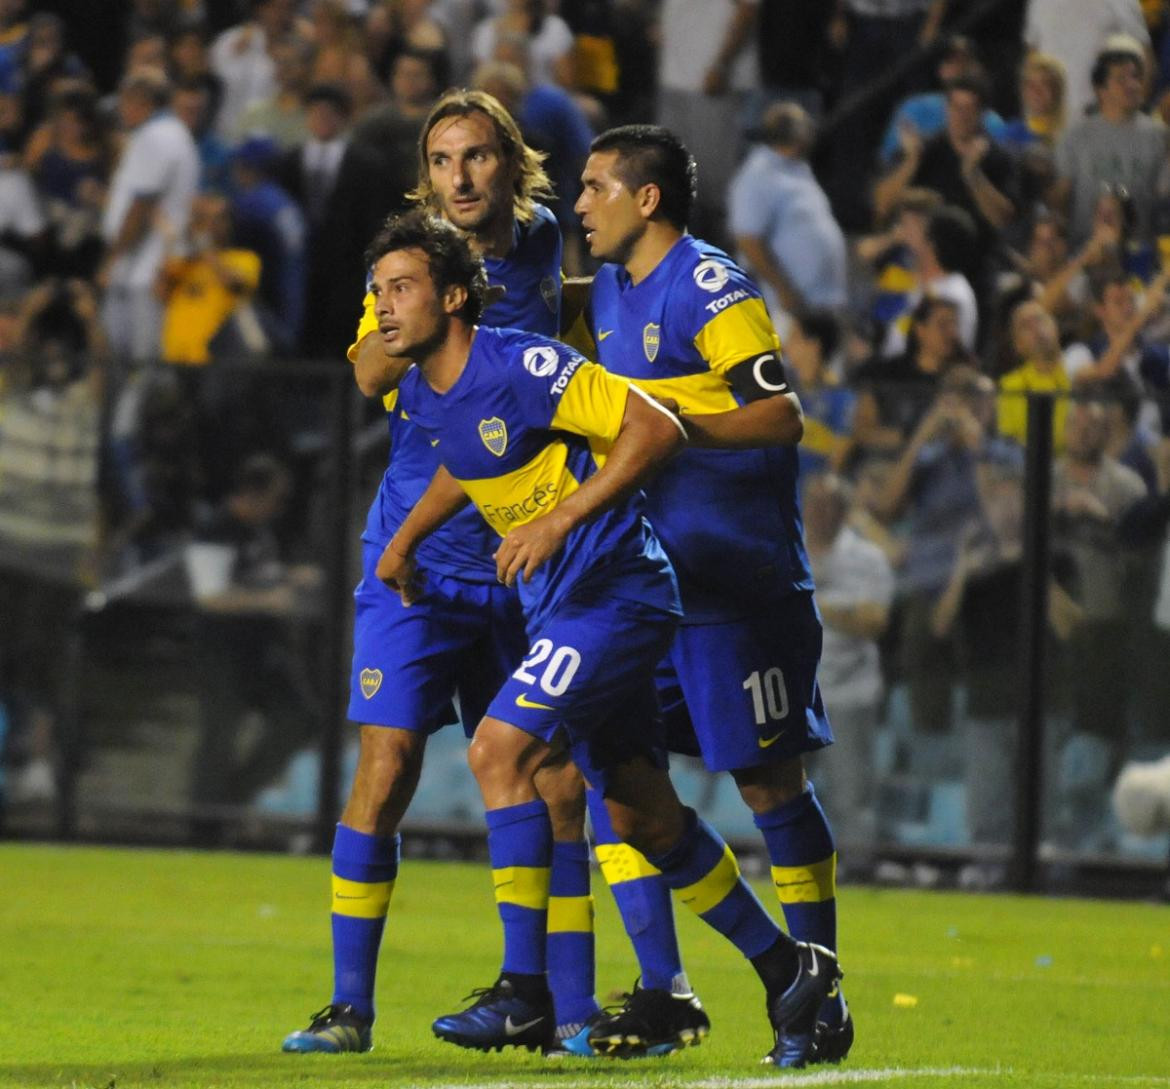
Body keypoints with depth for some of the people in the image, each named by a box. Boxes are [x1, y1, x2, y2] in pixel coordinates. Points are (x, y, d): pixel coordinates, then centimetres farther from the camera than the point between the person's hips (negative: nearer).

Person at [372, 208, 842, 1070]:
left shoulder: (522, 365, -19)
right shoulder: (424, 393, 6)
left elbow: (658, 429, -22)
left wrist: (560, 521, -26)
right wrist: (407, 536, 21)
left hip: (612, 592, -9)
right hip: (559, 604, 9)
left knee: (500, 750, -20)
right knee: (642, 814, 11)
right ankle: (788, 971, 24)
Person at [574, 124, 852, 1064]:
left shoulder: (710, 290, -12)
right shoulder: (611, 293, 14)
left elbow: (781, 417, -20)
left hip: (736, 582, -8)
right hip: (645, 579, 8)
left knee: (770, 780, -3)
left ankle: (820, 999, 6)